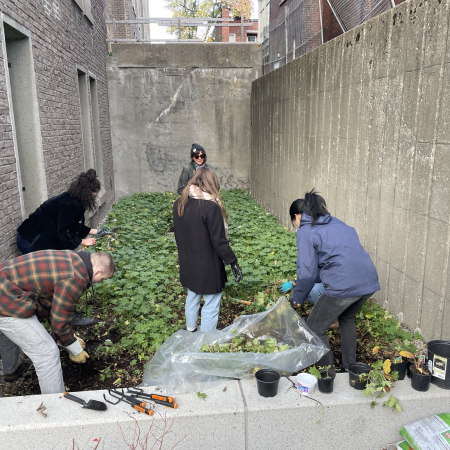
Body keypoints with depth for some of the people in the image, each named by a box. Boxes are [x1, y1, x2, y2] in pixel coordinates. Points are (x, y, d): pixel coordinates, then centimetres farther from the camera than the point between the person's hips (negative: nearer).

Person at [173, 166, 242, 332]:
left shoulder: (179, 203, -2)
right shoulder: (210, 206, -23)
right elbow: (219, 241, -21)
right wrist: (233, 262, -11)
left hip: (187, 264, 7)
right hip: (208, 266, -7)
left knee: (192, 296, 27)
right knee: (211, 304, 8)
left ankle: (190, 330, 46)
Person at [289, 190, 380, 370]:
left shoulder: (305, 231, -1)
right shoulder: (337, 223, 22)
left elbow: (307, 271, -5)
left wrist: (296, 298, 12)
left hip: (344, 285, -8)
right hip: (370, 280, 9)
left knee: (314, 329, 12)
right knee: (347, 318, 34)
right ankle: (349, 367, 42)